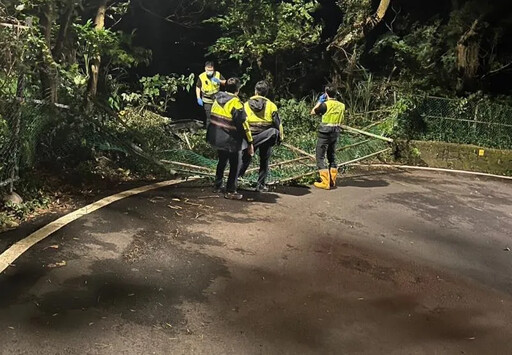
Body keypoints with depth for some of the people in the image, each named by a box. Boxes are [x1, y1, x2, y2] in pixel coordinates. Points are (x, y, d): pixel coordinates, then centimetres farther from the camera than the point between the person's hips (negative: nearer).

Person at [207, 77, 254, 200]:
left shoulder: (217, 98, 2)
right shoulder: (236, 103, -20)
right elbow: (243, 124, -20)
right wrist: (250, 143, -15)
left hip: (216, 137, 7)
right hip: (231, 140, -7)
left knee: (222, 161, 25)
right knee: (235, 165, 7)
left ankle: (217, 186, 33)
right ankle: (230, 191, 10)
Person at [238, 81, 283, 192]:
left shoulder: (246, 105, -1)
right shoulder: (271, 105, -5)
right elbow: (277, 123, -2)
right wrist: (280, 137, 9)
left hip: (250, 138, 1)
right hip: (266, 138, -1)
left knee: (245, 159, 13)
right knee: (264, 162, 11)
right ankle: (261, 185, 14)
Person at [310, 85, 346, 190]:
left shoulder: (325, 104, -14)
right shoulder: (341, 105, 4)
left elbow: (313, 112, -1)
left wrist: (320, 101, 8)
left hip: (325, 134, -6)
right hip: (335, 133, 6)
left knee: (320, 157, 0)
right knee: (332, 157, 17)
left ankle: (325, 183, -7)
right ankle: (332, 181, 18)